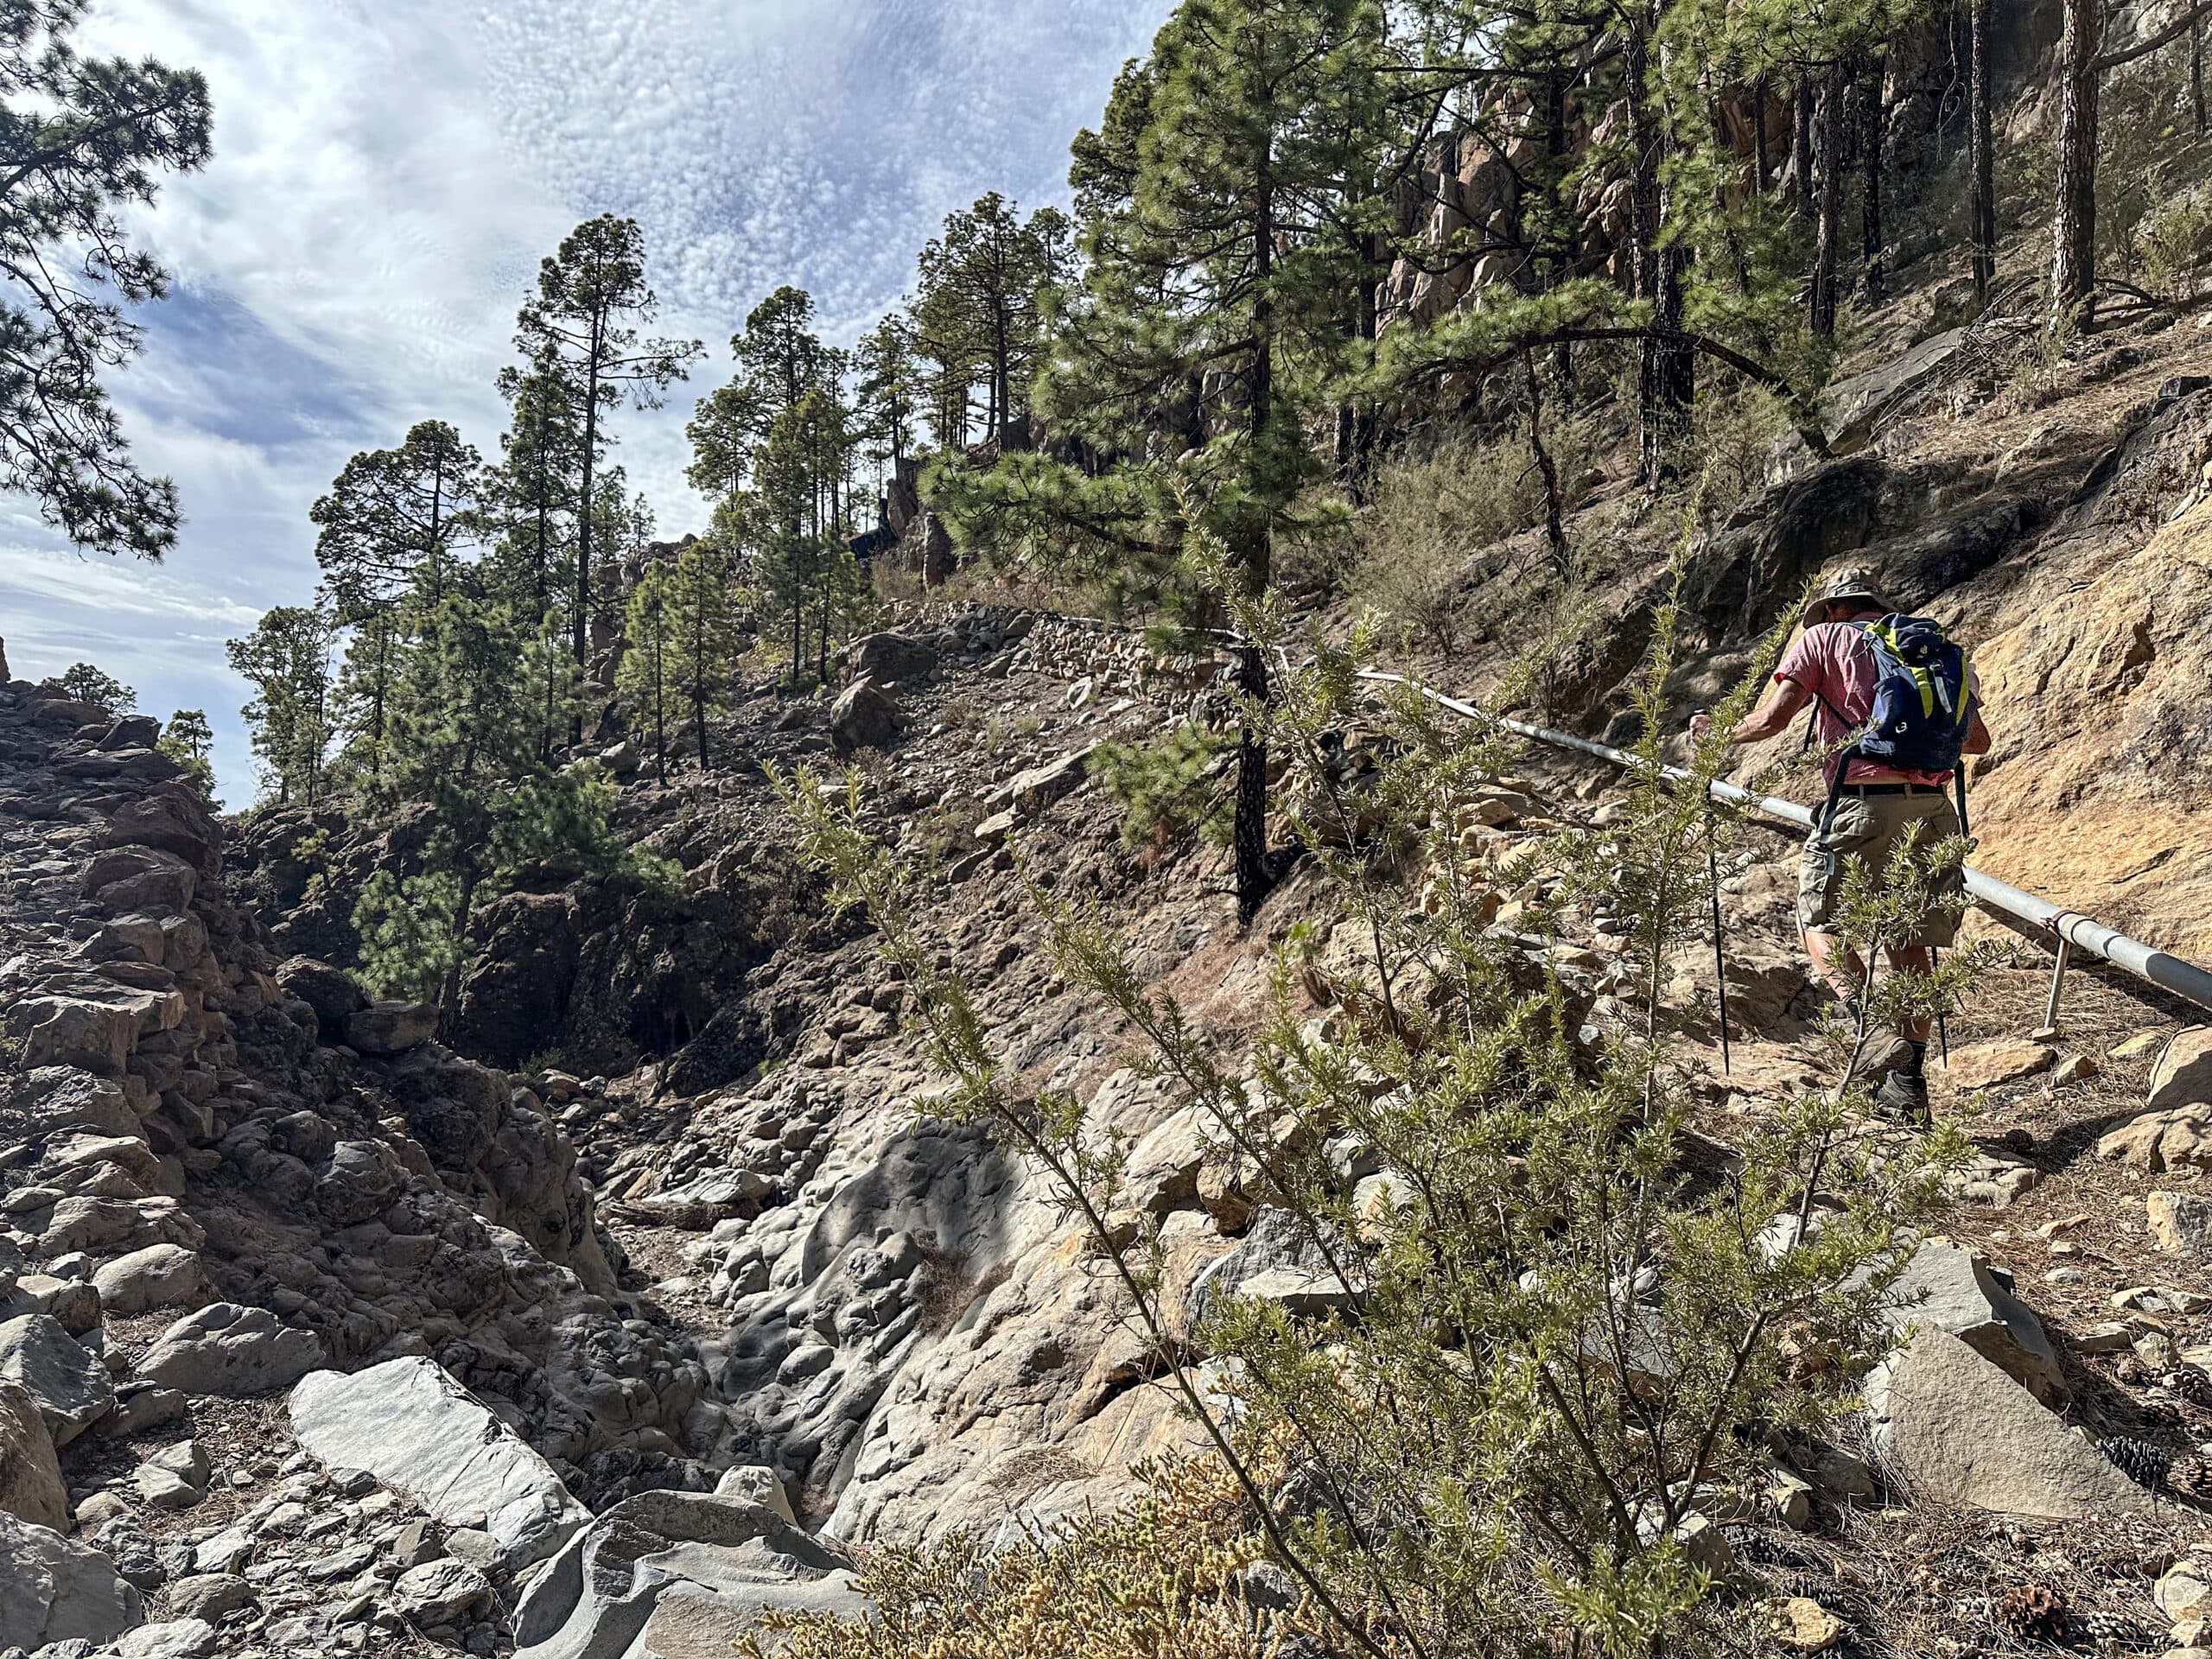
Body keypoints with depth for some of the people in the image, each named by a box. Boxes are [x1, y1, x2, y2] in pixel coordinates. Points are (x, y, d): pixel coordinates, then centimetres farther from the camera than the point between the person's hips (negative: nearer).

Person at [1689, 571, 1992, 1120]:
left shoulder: (1822, 639, 7)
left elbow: (1772, 718, -4)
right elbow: (1978, 739, 21)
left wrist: (1718, 733, 14)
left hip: (1862, 804, -5)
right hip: (1931, 808, 5)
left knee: (1819, 920, 10)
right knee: (1910, 939, 15)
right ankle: (1909, 1081, 19)